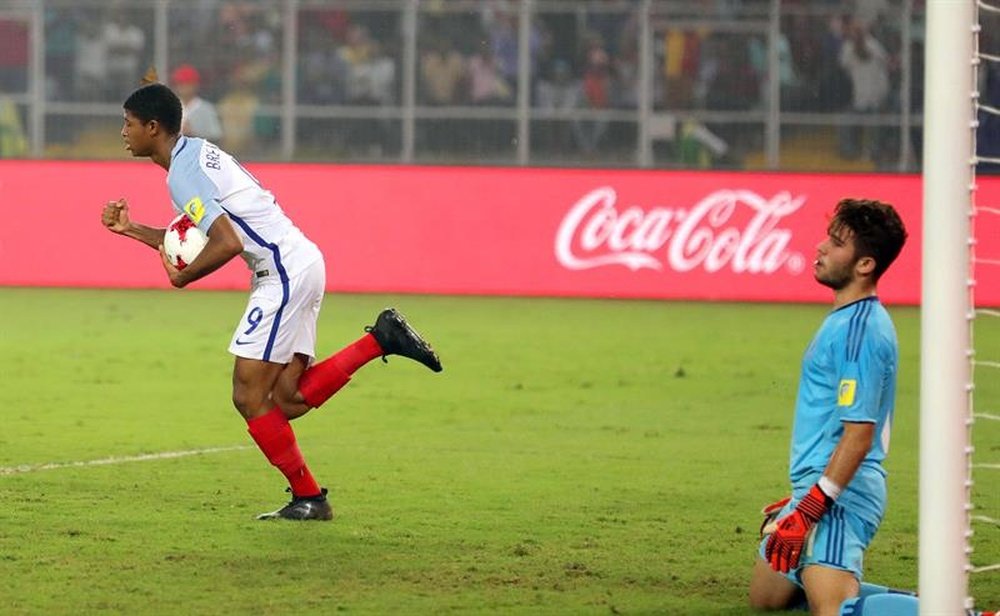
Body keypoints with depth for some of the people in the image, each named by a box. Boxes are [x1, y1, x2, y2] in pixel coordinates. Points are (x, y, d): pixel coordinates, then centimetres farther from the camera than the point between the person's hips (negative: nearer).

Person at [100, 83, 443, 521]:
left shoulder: (182, 174, -14)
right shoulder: (195, 152, 17)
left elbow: (227, 243, -24)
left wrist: (181, 277, -10)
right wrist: (130, 229, 20)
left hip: (285, 274, -10)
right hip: (299, 263, 10)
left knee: (249, 397, -6)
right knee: (287, 399, 4)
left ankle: (307, 498, 0)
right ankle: (381, 338, 2)